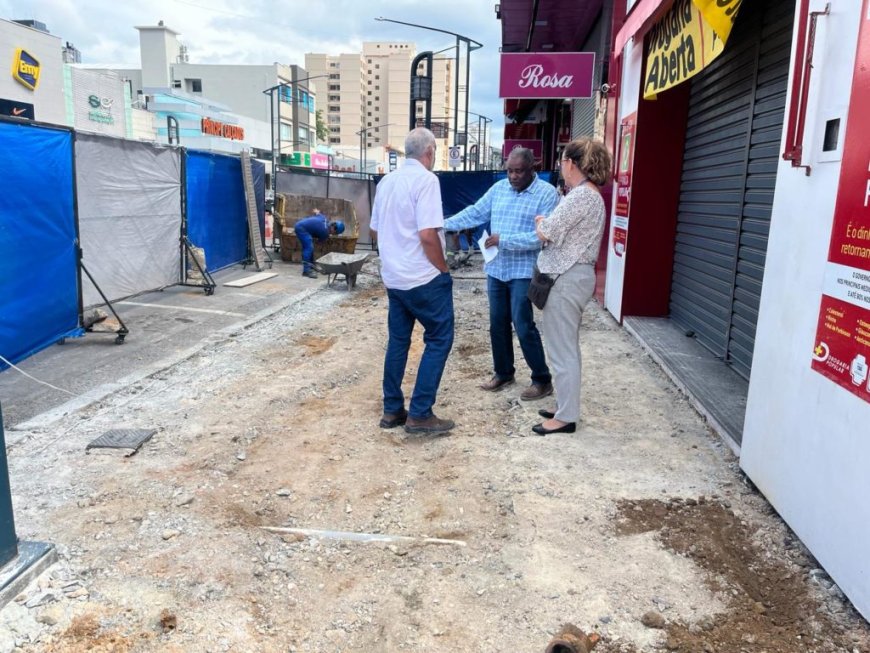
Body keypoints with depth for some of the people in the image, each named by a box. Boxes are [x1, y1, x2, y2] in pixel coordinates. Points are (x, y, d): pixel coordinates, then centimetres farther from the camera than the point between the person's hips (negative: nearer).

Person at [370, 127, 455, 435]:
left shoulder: (386, 181, 11)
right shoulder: (426, 179, -14)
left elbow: (375, 231, 18)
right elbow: (427, 235, -22)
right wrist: (443, 268, -9)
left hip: (393, 277, 8)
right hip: (424, 278, -8)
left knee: (397, 341, 14)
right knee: (439, 340, 2)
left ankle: (392, 410, 19)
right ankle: (419, 414, 1)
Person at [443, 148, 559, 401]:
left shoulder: (547, 193, -11)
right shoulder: (498, 188, 8)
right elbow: (475, 213, 10)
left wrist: (503, 240, -22)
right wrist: (444, 224, -2)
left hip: (524, 271, -6)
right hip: (496, 269, 6)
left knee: (523, 326, -5)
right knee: (498, 324, 12)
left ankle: (542, 380, 9)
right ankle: (503, 372, 29)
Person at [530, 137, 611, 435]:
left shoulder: (581, 195, -18)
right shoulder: (591, 194, 16)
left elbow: (545, 233, -17)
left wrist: (540, 222, 2)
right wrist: (548, 223, 4)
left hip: (566, 278, -11)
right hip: (575, 275, 11)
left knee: (562, 350, -3)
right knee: (568, 348, 16)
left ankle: (566, 417, 5)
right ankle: (566, 406, 27)